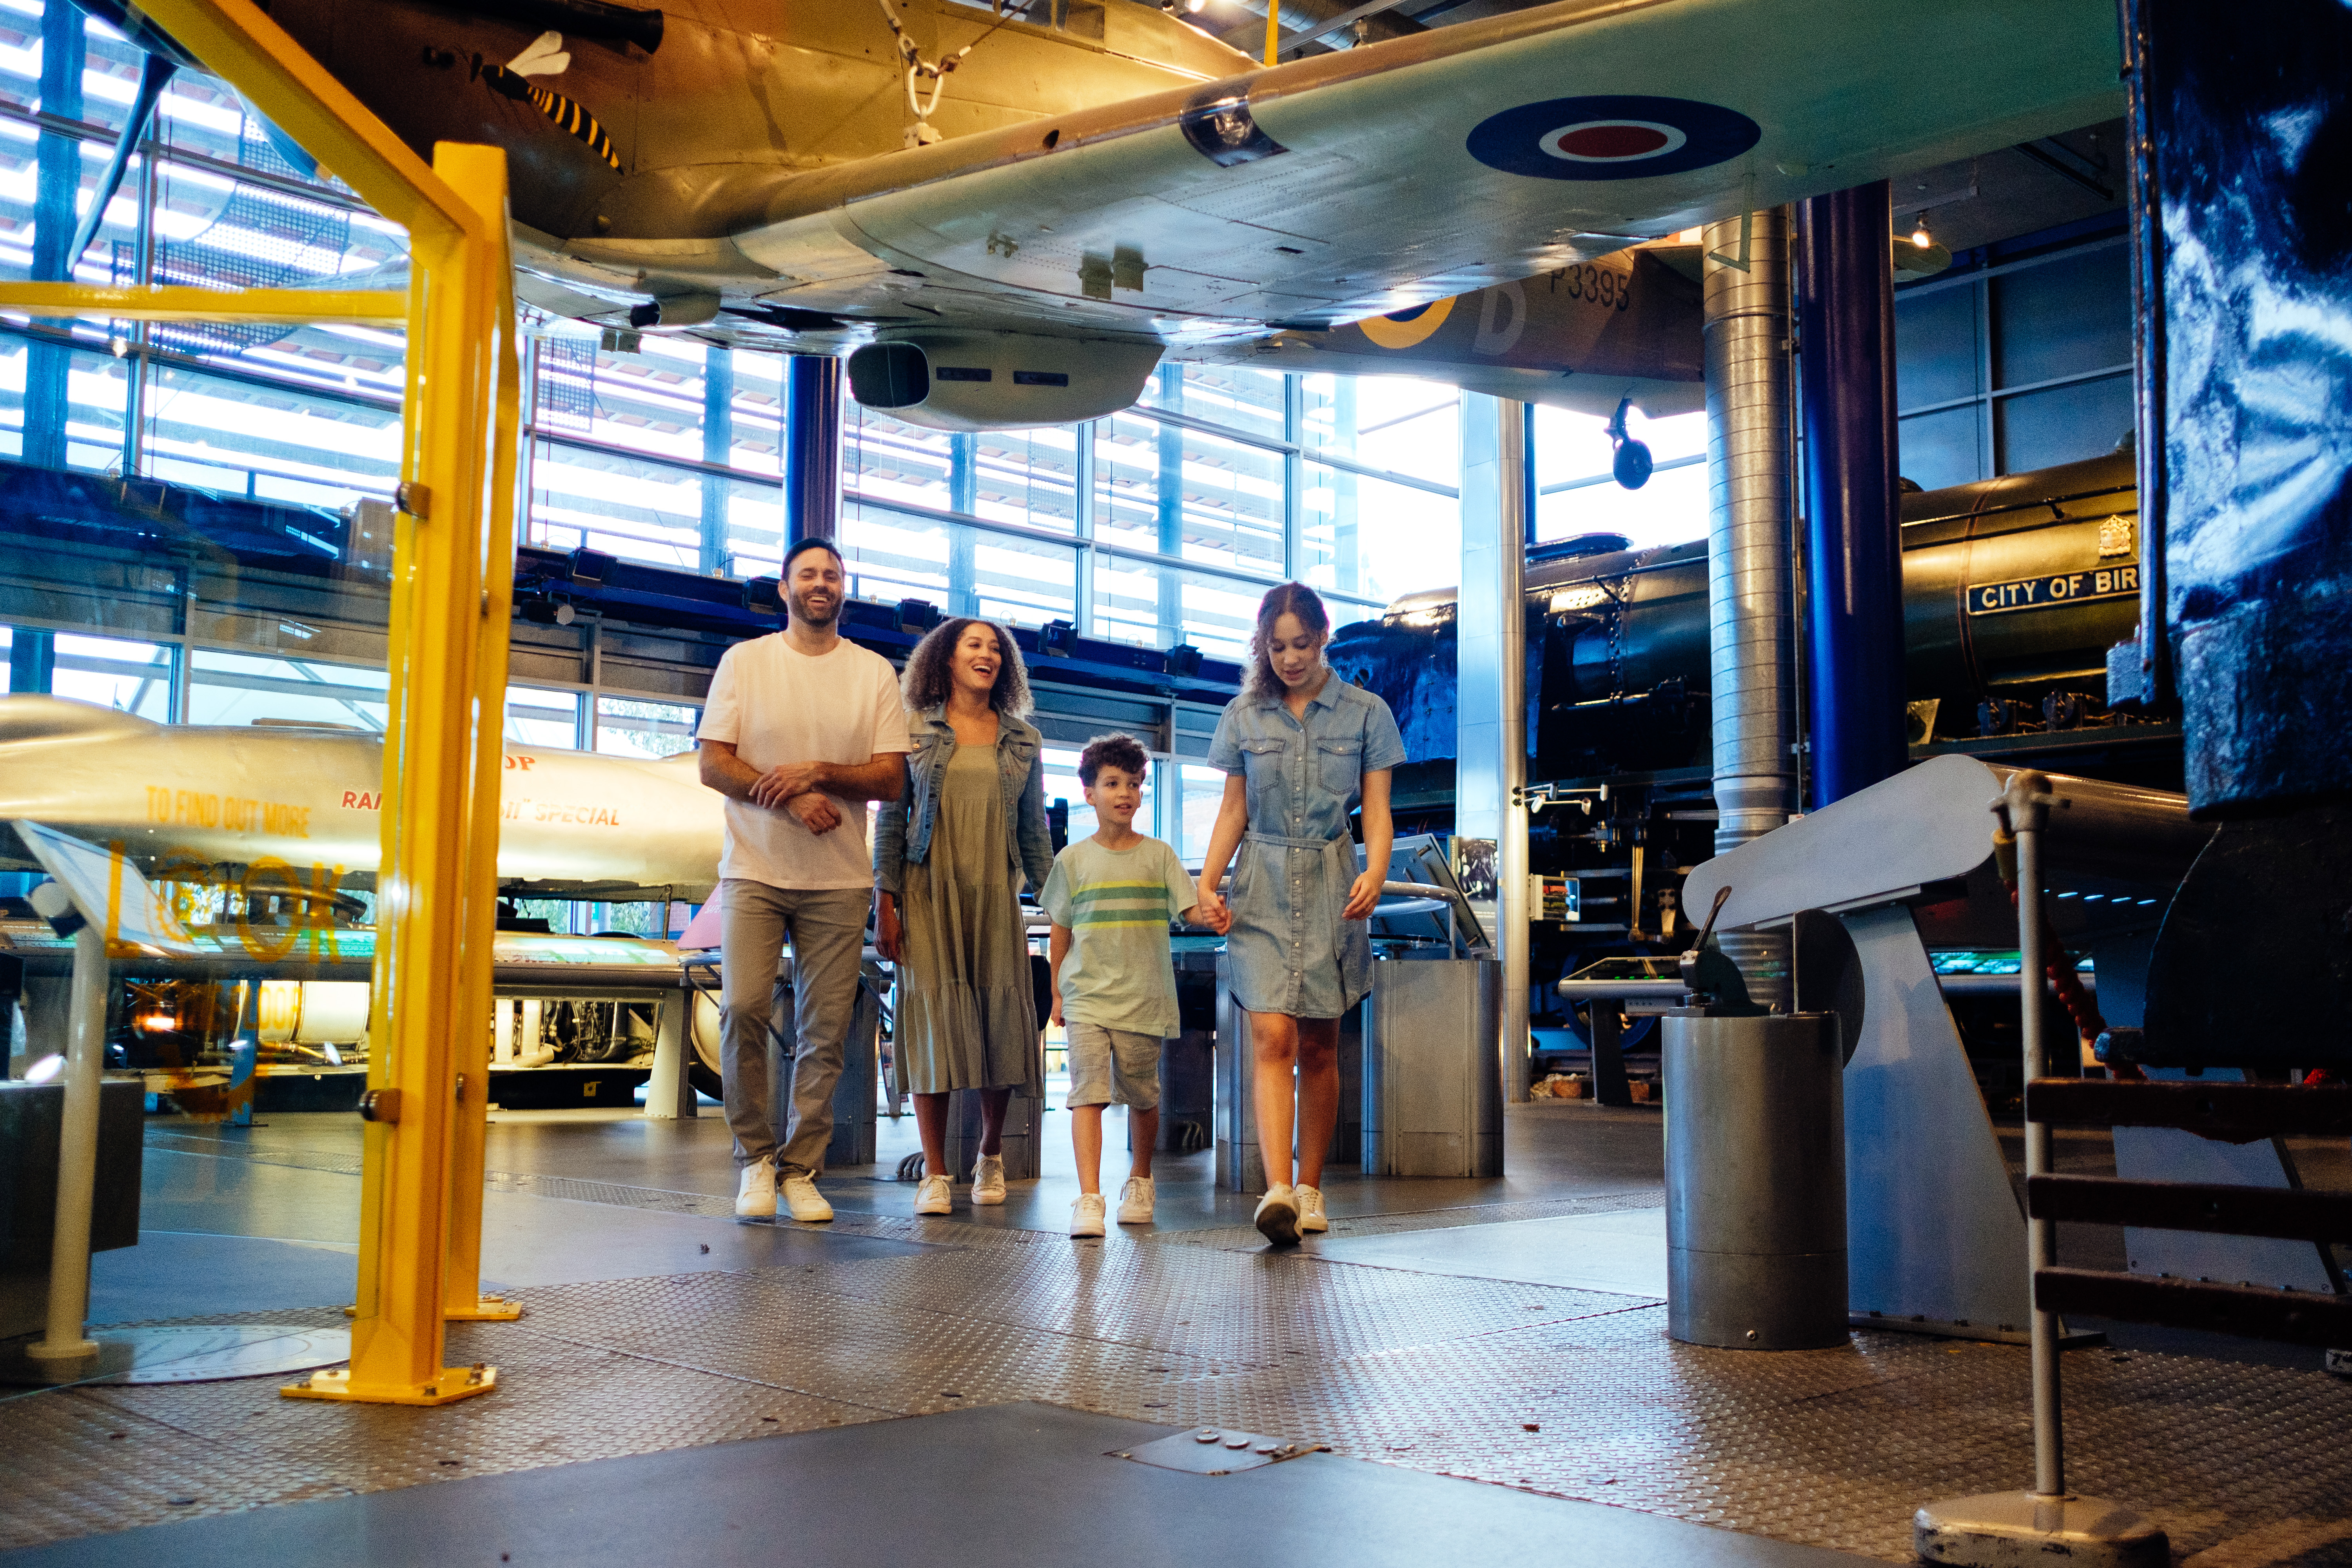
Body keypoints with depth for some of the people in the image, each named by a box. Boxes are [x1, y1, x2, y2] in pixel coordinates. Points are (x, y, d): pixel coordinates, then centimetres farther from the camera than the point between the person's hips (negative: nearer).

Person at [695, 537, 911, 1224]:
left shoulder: (874, 672, 8)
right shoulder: (744, 662, 7)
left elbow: (891, 779, 3)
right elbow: (714, 764, 0)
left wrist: (819, 771, -13)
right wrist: (793, 800, -13)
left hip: (838, 881, 1)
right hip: (754, 870, -1)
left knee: (825, 1030, 0)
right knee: (743, 1008, -12)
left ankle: (801, 1168, 10)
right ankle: (754, 1155, 5)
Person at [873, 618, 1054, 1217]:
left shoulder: (1023, 741, 12)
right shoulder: (914, 732, 6)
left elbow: (1035, 830, 14)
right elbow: (891, 820, 4)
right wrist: (886, 904, -4)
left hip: (996, 897, 2)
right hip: (929, 893, -2)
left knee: (1001, 1018, 0)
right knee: (933, 1017, -6)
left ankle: (991, 1158, 20)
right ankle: (935, 1173, -1)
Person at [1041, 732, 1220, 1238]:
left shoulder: (1158, 856, 6)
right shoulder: (1073, 860, 7)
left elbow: (1191, 908, -1)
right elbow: (1060, 932, 13)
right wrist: (1057, 993, 13)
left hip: (1144, 999, 1)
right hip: (1087, 996, 0)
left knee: (1142, 1095, 9)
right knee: (1088, 1092, -13)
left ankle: (1139, 1181, 32)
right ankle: (1089, 1200, -17)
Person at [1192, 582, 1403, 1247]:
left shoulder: (1365, 713, 4)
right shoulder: (1244, 716, 8)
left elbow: (1377, 812, 2)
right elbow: (1233, 811, 10)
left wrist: (1374, 874, -17)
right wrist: (1207, 884, -3)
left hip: (1331, 885, 0)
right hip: (1262, 887, 0)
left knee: (1319, 1046, 6)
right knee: (1271, 1038, -13)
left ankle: (1310, 1188, 17)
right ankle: (1277, 1191, -21)